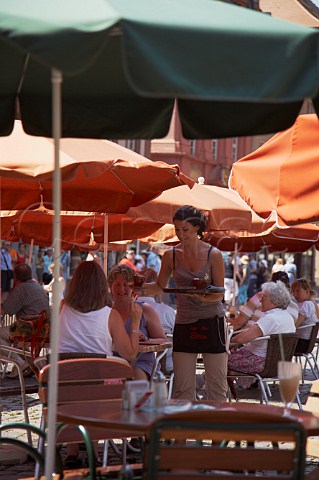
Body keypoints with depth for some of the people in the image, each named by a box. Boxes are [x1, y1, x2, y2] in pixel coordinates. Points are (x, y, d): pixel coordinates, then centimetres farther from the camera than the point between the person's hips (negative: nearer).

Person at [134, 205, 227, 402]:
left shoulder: (214, 255, -6)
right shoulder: (171, 256, 2)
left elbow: (219, 294, -6)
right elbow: (160, 286, 16)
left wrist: (204, 297, -26)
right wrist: (140, 287, -3)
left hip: (212, 321, -2)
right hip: (184, 324, 3)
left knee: (217, 386, 0)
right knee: (182, 388, -1)